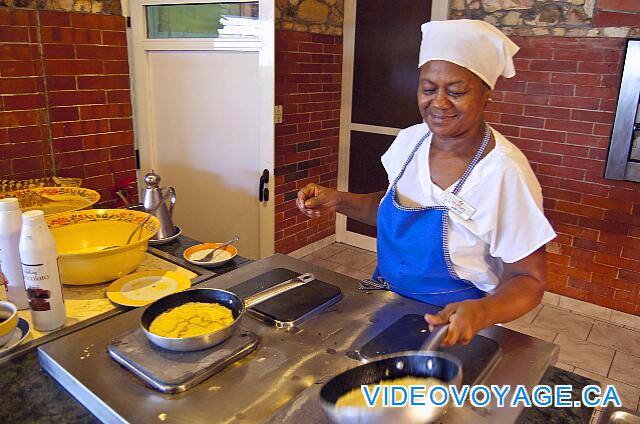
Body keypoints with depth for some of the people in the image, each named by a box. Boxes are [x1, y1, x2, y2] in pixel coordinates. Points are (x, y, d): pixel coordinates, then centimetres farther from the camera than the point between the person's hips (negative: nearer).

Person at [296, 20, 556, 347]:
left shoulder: (504, 173, -25)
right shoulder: (409, 140, -8)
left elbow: (528, 280, -18)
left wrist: (481, 312, -38)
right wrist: (338, 201, -7)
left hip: (450, 329, -5)